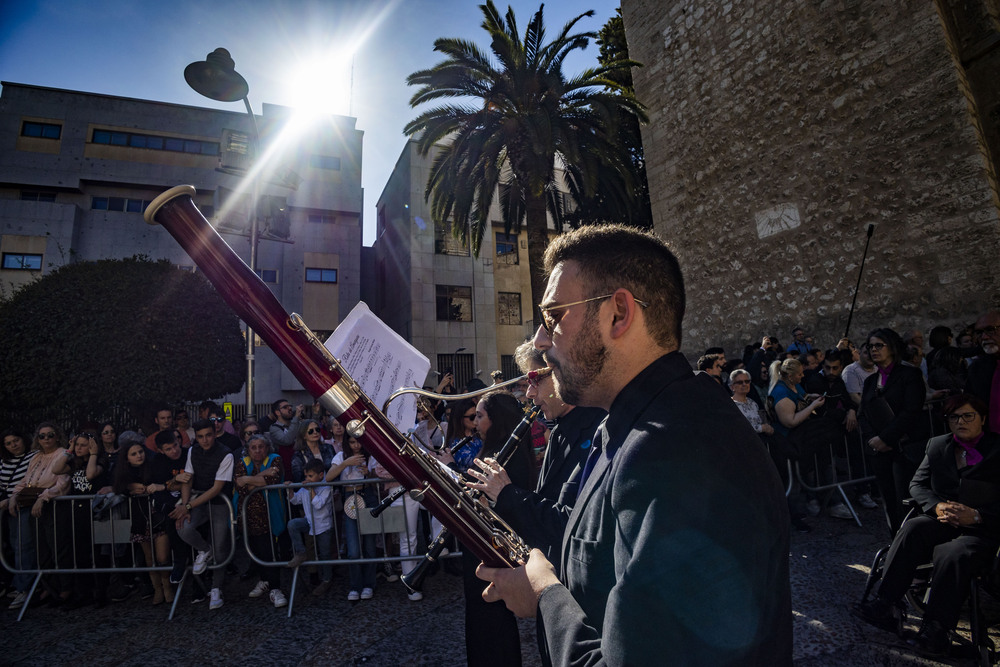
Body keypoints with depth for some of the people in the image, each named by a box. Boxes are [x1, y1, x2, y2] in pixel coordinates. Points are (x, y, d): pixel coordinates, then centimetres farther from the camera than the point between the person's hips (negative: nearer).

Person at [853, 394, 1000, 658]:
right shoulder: (937, 445, 15)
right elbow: (917, 484, 12)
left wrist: (976, 516, -18)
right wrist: (937, 506, -8)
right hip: (941, 523, 3)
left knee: (953, 555, -35)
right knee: (912, 529, -30)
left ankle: (935, 629, -27)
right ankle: (886, 606, -33)